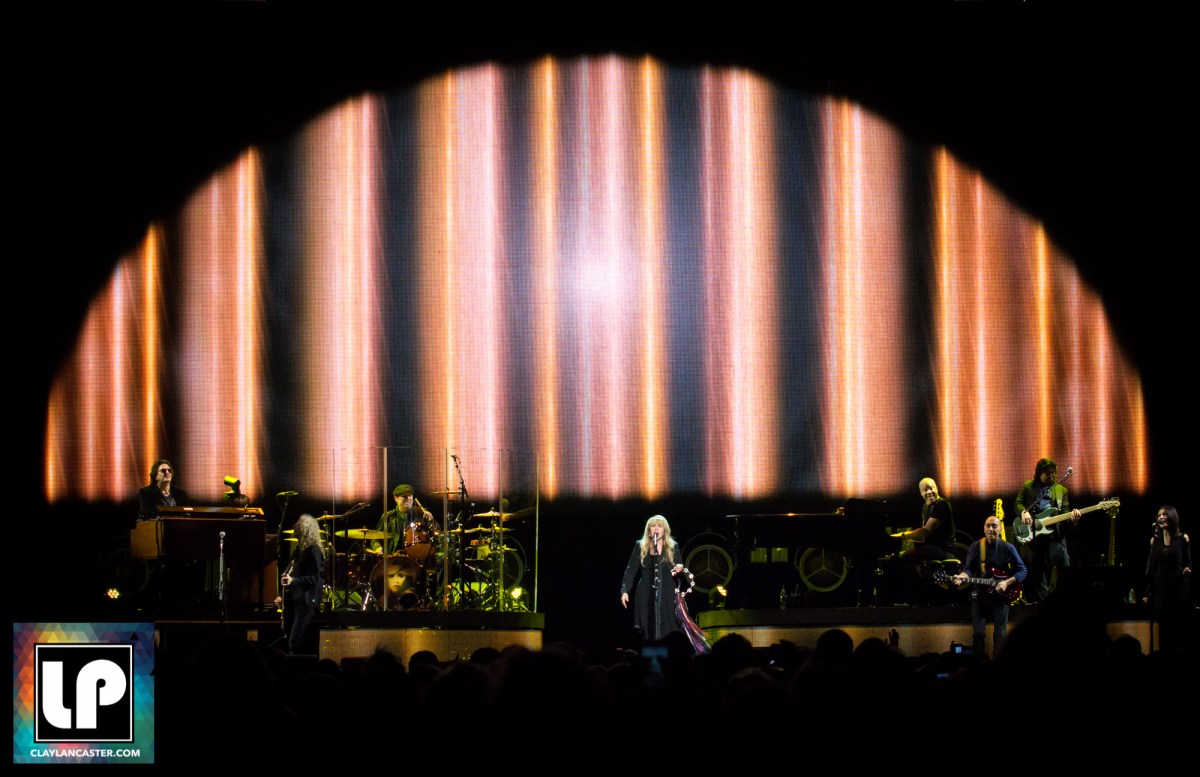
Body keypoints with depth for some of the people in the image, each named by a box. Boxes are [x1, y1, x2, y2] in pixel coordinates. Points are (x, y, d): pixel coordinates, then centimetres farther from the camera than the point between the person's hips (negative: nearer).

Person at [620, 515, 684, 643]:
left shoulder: (673, 546, 6)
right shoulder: (640, 546, 5)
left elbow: (679, 568, 10)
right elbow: (631, 569, 4)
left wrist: (679, 569, -15)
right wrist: (625, 590, -6)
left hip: (668, 595, 0)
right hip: (646, 596, 0)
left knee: (668, 635, -6)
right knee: (648, 634, -2)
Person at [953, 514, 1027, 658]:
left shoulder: (1008, 548, -4)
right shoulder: (975, 547, 0)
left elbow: (1022, 571, -1)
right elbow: (969, 569, -5)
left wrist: (1006, 582, -15)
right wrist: (962, 577, -27)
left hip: (1001, 596, -1)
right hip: (980, 595, 1)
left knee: (1000, 634, 0)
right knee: (978, 632, 0)